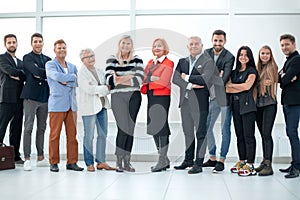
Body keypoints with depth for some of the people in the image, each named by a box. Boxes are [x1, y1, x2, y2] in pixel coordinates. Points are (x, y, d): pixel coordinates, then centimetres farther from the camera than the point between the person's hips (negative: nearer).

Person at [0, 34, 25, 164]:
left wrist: (18, 76, -9)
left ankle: (15, 156, 13)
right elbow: (11, 71, -13)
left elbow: (26, 76, 10)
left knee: (16, 129, 8)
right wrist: (23, 73, 2)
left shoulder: (20, 62, 23)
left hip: (19, 99, 6)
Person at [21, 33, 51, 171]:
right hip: (31, 96, -6)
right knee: (28, 128, -5)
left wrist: (40, 74, -8)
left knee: (42, 128, 10)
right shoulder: (27, 58, 0)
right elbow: (36, 71, -16)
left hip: (44, 97, 6)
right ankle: (27, 159, -3)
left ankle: (41, 158, 17)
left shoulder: (47, 59, 17)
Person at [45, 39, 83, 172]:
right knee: (55, 135, -4)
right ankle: (53, 163, 5)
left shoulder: (72, 66, 21)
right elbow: (57, 76, -15)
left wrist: (64, 81, -8)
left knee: (72, 134, 3)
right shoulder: (50, 65, 5)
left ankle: (72, 162, 10)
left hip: (71, 104, 5)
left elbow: (76, 82, 7)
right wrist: (72, 77, -4)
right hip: (56, 104, -5)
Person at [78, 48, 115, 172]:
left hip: (102, 106, 6)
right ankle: (89, 163, 8)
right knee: (89, 136, -2)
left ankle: (101, 162, 15)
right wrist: (105, 88, -8)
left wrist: (98, 91, -7)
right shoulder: (81, 73, -4)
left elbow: (108, 88, 13)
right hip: (89, 108, -6)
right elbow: (88, 89, -15)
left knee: (103, 135, 7)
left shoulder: (100, 71, 16)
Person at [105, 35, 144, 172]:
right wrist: (129, 76, -9)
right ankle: (119, 161, 1)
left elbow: (139, 79, -4)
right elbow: (109, 79, -6)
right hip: (118, 97, -2)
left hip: (134, 96, 2)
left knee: (130, 129, 3)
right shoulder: (112, 60, 7)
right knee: (124, 128, -10)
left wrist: (119, 79, -7)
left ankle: (127, 161, 12)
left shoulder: (137, 60, 9)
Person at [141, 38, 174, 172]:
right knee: (153, 128, 9)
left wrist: (149, 79, -5)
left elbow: (163, 82, -12)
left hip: (162, 97, -7)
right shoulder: (150, 62, 18)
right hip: (151, 97, 7)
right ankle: (164, 159, 20)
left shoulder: (168, 63, -3)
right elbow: (144, 78, 12)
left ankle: (162, 161, 0)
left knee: (161, 127, -7)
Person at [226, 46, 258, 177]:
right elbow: (227, 89, 6)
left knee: (248, 135, -8)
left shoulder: (252, 71, 3)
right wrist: (241, 88, -7)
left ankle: (250, 165, -7)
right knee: (239, 135, 8)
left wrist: (232, 85, 2)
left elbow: (247, 86, -10)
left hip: (247, 105, -6)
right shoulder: (234, 72, 18)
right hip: (235, 105, 6)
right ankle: (242, 162, 15)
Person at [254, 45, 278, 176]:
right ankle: (264, 162, 18)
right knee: (263, 134, 10)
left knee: (266, 133, -12)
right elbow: (255, 85, 15)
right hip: (258, 104, 5)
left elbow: (273, 82, -3)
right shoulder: (257, 69, 14)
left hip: (270, 103, -5)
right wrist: (262, 83, 0)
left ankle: (268, 165, -12)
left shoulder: (273, 67, 1)